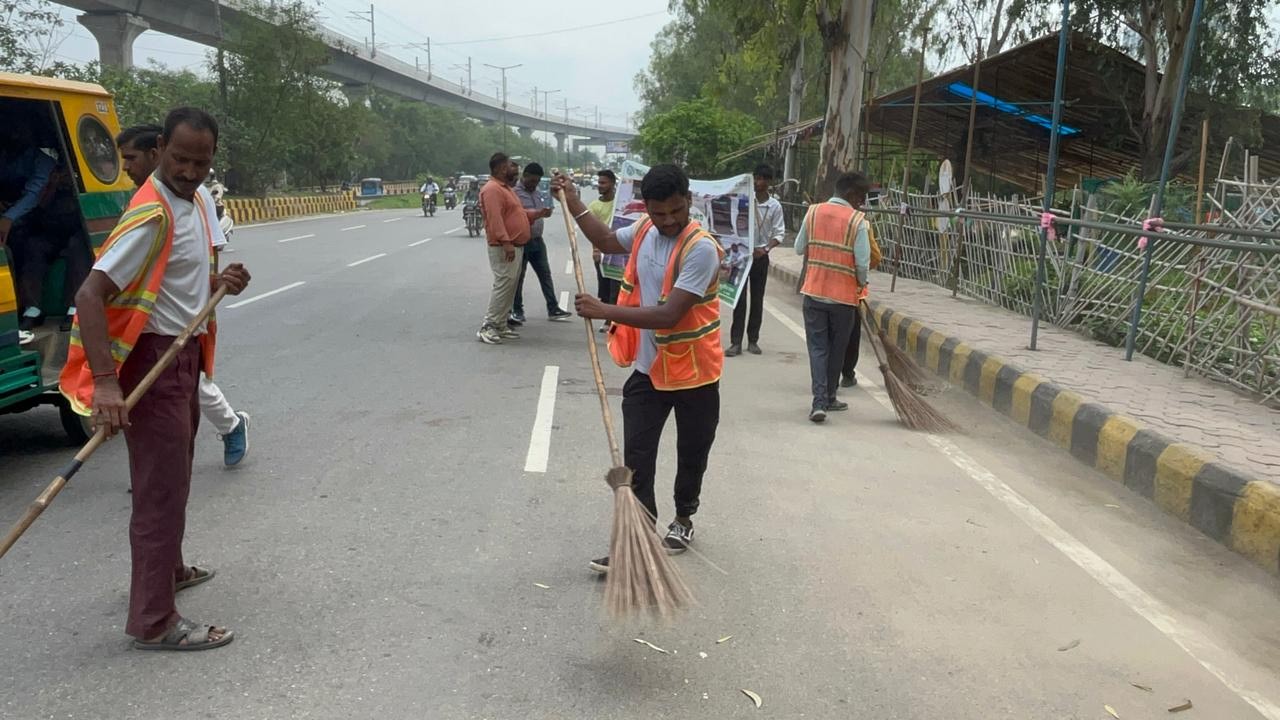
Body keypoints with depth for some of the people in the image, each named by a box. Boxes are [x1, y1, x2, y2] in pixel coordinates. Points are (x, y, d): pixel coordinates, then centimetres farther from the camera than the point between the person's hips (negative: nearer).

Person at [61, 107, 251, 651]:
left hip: (184, 355, 10)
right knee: (162, 487, -6)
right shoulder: (151, 216, -22)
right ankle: (154, 622, 2)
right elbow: (90, 295, -27)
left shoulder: (200, 201, 7)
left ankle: (169, 569, 42)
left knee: (174, 476, 23)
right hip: (154, 360, -9)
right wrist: (105, 381, -35)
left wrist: (220, 281, -1)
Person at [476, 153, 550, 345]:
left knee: (510, 287, 11)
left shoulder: (506, 189, 20)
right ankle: (488, 327, -10)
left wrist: (539, 213, 13)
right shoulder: (492, 190, -14)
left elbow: (519, 213, 27)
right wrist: (506, 242, -31)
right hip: (503, 248, -11)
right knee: (503, 285, -13)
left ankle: (501, 325, 17)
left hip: (516, 246, 11)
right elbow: (495, 219, -24)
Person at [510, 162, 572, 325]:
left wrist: (546, 212, 7)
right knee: (518, 277, 2)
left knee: (545, 274, 9)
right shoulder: (514, 192, -11)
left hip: (537, 240, 8)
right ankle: (517, 311, 12)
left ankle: (553, 309, 14)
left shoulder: (537, 193, 15)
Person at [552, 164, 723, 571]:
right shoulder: (645, 231, -1)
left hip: (693, 372, -5)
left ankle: (684, 518, 39)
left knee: (691, 455, 15)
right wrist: (573, 202, 18)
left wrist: (606, 312, -29)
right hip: (648, 369, 5)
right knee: (636, 458, 0)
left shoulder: (701, 249, -24)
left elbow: (669, 315, -30)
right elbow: (607, 241, 24)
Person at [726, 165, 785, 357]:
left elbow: (779, 233, 0)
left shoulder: (775, 206, 0)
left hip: (760, 255, 1)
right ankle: (736, 342, -1)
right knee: (740, 299, -3)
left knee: (757, 299, 8)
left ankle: (753, 340, 18)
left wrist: (765, 249, -16)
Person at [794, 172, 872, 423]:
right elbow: (863, 263, -12)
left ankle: (819, 402, -8)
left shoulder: (813, 212, 1)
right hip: (844, 295, -2)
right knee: (836, 349, 14)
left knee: (817, 347, 5)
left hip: (814, 292, 2)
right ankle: (829, 398, 26)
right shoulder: (858, 221, -10)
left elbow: (799, 249, 8)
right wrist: (861, 285, 5)